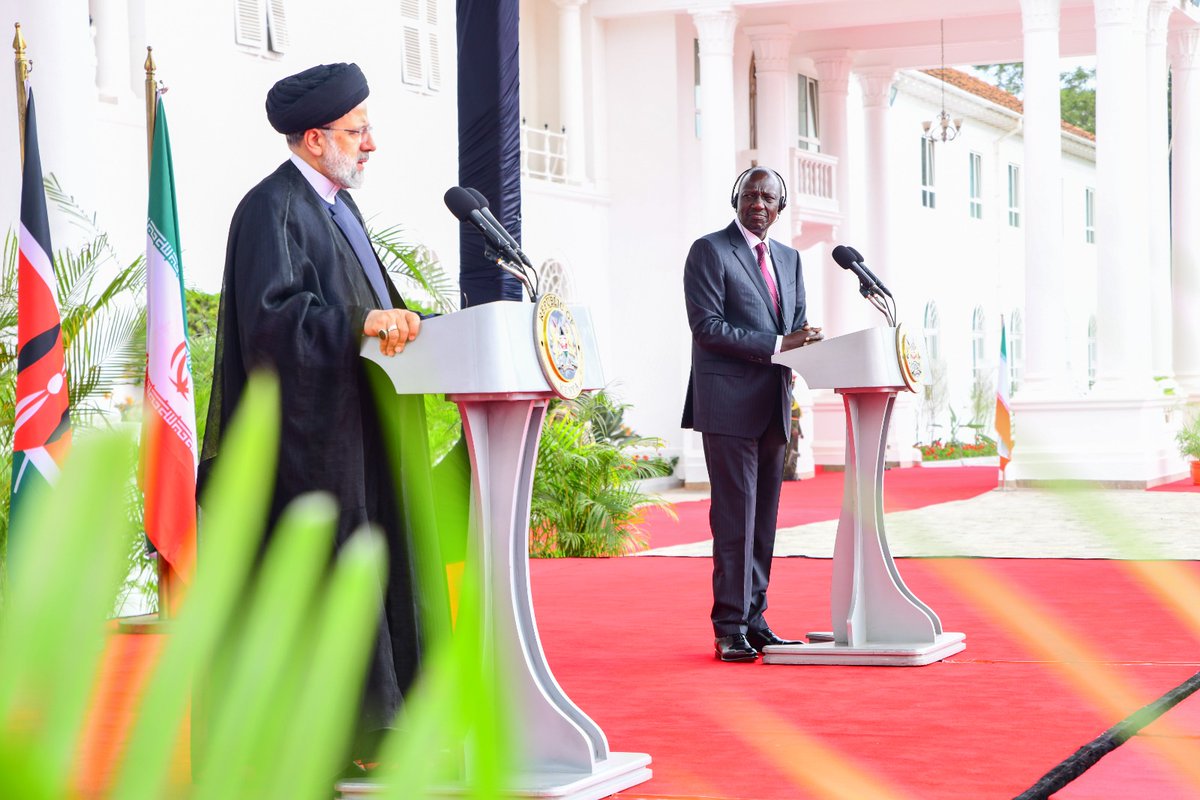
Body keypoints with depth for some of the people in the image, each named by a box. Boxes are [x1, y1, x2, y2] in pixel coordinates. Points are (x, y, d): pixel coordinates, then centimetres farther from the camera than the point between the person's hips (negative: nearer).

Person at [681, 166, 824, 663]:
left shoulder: (788, 259, 19)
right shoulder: (710, 251, -3)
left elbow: (796, 324, 19)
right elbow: (707, 326, -12)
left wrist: (804, 342, -6)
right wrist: (776, 345, -18)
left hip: (773, 405, 7)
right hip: (730, 403, -7)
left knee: (764, 517, 9)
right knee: (735, 516, -8)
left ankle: (754, 620, 15)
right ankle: (730, 628, -4)